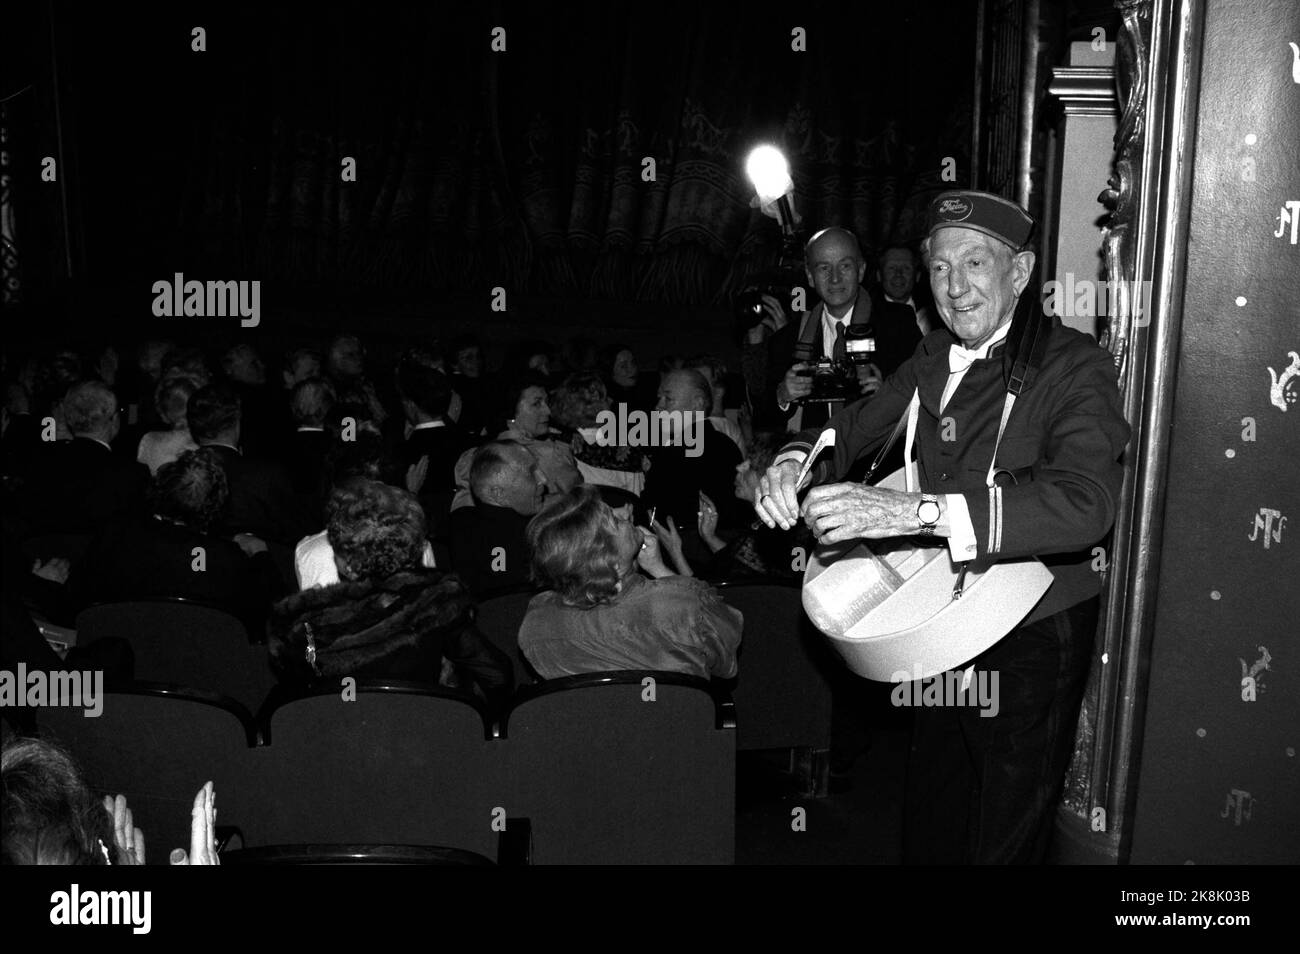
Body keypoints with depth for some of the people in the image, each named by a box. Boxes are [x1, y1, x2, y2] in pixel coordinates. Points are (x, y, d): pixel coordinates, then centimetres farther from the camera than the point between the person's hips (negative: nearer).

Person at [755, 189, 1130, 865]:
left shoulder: (1073, 365, -18)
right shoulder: (932, 361, 3)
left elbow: (1085, 504, -34)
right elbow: (857, 429, 12)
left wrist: (914, 510, -42)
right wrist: (795, 461, -13)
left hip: (1033, 642, -6)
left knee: (1005, 839, 13)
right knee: (928, 827, 24)